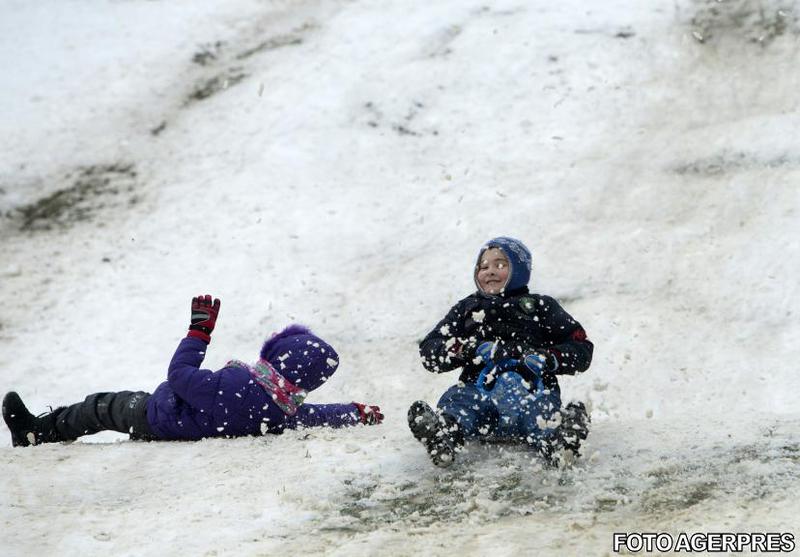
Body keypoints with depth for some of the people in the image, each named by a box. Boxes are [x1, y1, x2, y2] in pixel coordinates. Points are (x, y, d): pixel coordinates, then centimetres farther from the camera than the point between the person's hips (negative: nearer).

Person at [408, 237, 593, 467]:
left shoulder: (540, 307, 25)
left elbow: (581, 350, 15)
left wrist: (545, 359, -6)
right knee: (456, 399, -34)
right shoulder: (467, 308, 30)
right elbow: (429, 353, 17)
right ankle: (444, 434, -66)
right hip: (478, 386, 1)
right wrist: (473, 349, -2)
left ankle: (555, 438, -68)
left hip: (531, 386, -1)